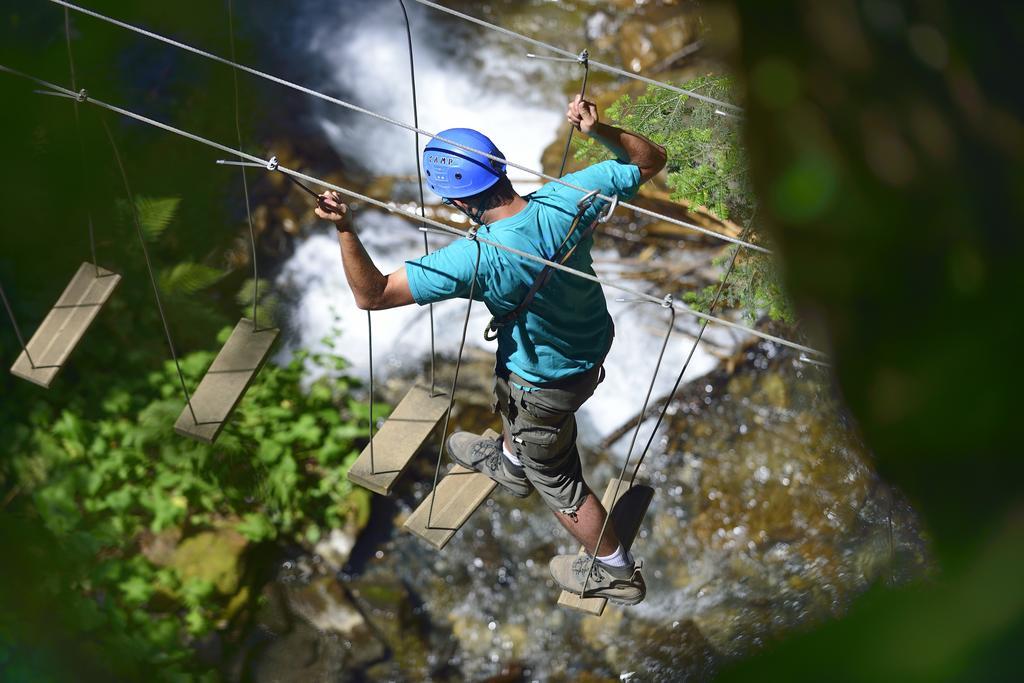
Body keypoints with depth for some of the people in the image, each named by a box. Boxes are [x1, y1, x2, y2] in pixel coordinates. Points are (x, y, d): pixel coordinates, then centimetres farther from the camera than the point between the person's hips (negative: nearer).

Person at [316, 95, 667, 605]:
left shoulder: (475, 260, -39)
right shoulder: (565, 202, -26)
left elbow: (372, 294, -33)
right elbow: (650, 161, -12)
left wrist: (345, 230, -40)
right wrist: (600, 130, -25)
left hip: (550, 382, -6)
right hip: (592, 345, 6)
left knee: (556, 479, 21)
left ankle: (615, 573, 41)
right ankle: (509, 463, 68)